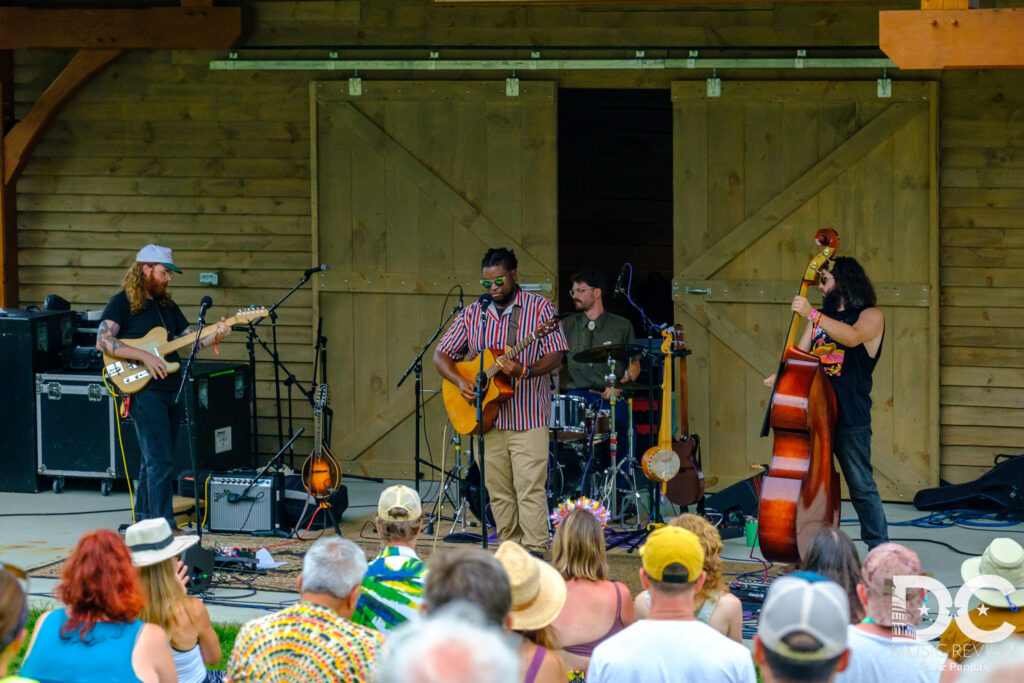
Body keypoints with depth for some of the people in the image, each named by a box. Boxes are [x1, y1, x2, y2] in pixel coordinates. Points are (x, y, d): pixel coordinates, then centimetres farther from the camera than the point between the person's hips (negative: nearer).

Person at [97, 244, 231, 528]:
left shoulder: (168, 305, 19)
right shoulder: (122, 302, -3)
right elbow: (103, 341, -13)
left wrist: (215, 335, -5)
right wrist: (144, 356, -19)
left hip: (172, 388, 7)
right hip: (144, 390, -7)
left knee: (153, 459, 13)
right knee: (160, 462, -13)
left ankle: (144, 519, 21)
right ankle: (163, 525, -14)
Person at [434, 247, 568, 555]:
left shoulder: (538, 308, -1)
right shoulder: (473, 314, 10)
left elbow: (555, 357, -7)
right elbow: (441, 355, 13)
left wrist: (525, 371, -25)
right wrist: (460, 381, -6)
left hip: (528, 416, -4)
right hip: (488, 416, 4)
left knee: (530, 488, -11)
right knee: (497, 490, 7)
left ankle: (535, 552, -10)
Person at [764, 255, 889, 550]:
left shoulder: (871, 316, -2)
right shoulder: (821, 317, 19)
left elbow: (852, 337, -24)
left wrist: (812, 314, -30)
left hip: (850, 417, -6)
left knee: (862, 487, -4)